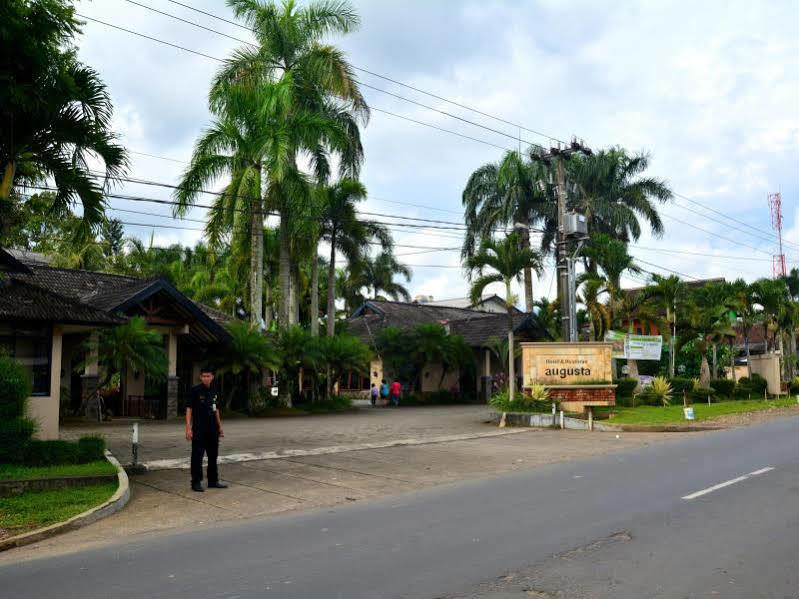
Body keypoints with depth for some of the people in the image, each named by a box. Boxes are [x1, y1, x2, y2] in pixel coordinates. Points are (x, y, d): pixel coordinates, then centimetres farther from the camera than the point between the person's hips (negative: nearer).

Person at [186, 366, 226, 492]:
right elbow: (189, 409, -9)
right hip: (199, 429, -6)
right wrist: (188, 428, -15)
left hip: (212, 429, 6)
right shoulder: (195, 390, -8)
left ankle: (213, 481, 23)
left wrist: (220, 426, 16)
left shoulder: (214, 391, 9)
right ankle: (196, 482, 8)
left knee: (213, 456, 13)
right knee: (197, 456, -1)